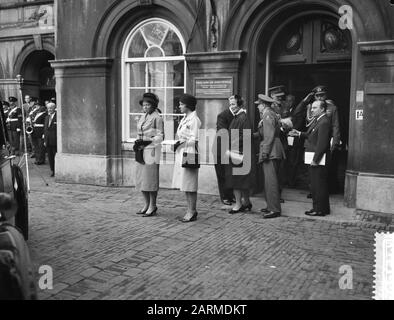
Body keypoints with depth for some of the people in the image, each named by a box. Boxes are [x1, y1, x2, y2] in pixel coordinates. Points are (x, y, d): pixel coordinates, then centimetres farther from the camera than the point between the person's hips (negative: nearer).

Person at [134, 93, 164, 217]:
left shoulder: (157, 118, -7)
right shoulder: (143, 117, 16)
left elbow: (160, 137, -9)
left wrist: (147, 141, -18)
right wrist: (138, 142, 6)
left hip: (152, 150, -8)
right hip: (142, 151, 8)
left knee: (151, 178, -4)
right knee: (140, 178, 9)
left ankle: (152, 207, 5)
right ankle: (147, 204, 21)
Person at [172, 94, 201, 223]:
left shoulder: (194, 120, -12)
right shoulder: (184, 119, 17)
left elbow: (195, 140, -15)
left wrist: (181, 143, -15)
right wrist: (178, 143, 3)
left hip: (189, 154, -9)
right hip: (181, 154, 9)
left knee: (189, 184, -4)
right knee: (185, 184, 12)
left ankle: (192, 212, 5)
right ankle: (191, 210, 22)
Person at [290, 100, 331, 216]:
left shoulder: (324, 122, -19)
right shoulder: (318, 120, 13)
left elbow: (322, 144, -23)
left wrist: (315, 160, -22)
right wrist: (300, 134, 12)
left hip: (318, 160, -11)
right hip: (314, 159, 11)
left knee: (319, 185, -1)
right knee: (315, 184, 18)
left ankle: (320, 209, 8)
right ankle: (318, 207, 28)